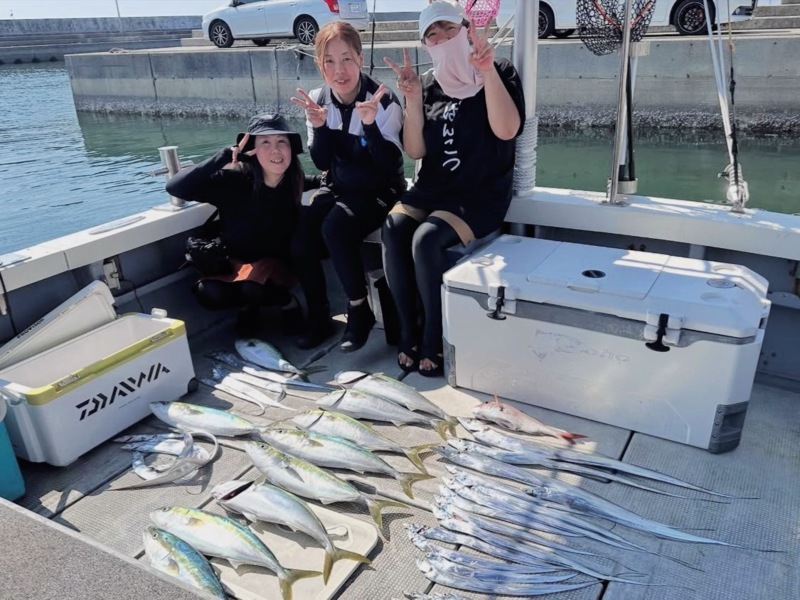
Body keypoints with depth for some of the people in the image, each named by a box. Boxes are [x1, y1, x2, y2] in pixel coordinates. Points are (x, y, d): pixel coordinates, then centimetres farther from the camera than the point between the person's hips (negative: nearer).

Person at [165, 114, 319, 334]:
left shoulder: (294, 181, -12)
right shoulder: (235, 179, -22)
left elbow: (322, 181, 14)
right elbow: (176, 187, -35)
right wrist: (226, 155, -38)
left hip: (274, 262, 0)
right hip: (233, 262, 0)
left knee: (253, 288, -34)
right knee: (209, 294, -30)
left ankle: (286, 302, 0)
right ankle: (247, 304, 4)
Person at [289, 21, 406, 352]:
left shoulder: (383, 101, -18)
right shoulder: (318, 100, -3)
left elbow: (390, 165, -20)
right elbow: (322, 163, -3)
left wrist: (370, 123, -34)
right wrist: (319, 126, -21)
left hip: (379, 189, -5)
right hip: (337, 186, 5)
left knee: (335, 228, -31)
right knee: (300, 244, -16)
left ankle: (360, 311, -10)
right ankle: (319, 319, 7)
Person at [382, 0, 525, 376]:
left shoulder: (499, 73, -1)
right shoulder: (428, 84, 9)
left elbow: (507, 130, -18)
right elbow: (414, 151, 3)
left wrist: (487, 71, -24)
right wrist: (413, 99, -9)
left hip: (481, 195, -4)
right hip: (432, 188, 4)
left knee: (427, 239, -31)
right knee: (392, 229, -26)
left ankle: (434, 339, -12)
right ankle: (408, 333, -12)